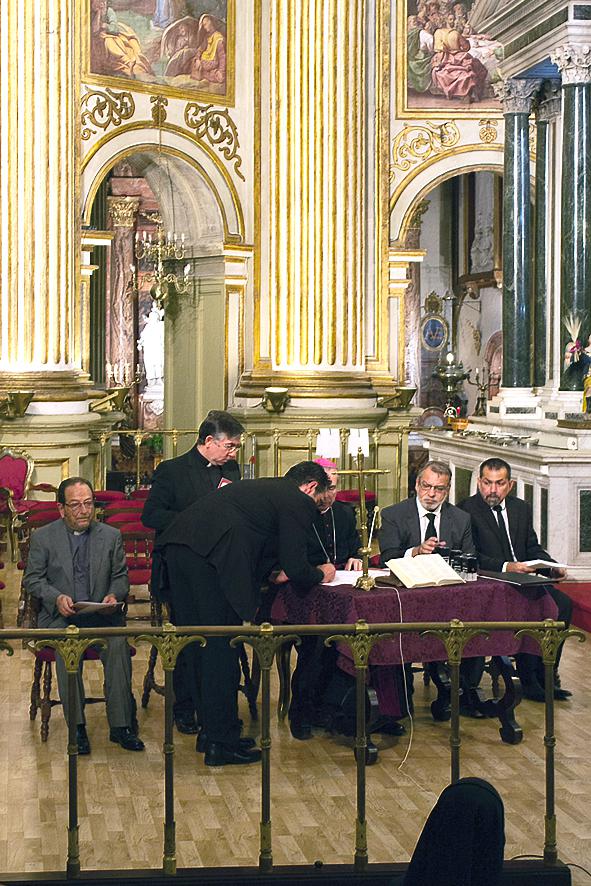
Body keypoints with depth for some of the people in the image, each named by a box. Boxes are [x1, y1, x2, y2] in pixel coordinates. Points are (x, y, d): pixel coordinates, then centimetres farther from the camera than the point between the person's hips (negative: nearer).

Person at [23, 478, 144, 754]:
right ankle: (76, 726, -26)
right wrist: (56, 597, -14)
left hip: (102, 614, 1)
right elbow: (32, 579, 5)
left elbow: (121, 577, 14)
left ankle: (120, 725, -25)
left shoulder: (111, 536, 10)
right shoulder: (43, 537, 5)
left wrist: (114, 596, -9)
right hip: (60, 615, -1)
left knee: (119, 643, -31)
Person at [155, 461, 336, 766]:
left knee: (202, 645, 17)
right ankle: (221, 743, 5)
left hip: (177, 546, 9)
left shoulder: (262, 487, 31)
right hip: (211, 556, -9)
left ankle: (212, 730, 27)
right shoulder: (298, 503, 6)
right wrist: (321, 574, 22)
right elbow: (296, 569, 4)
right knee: (222, 650, 0)